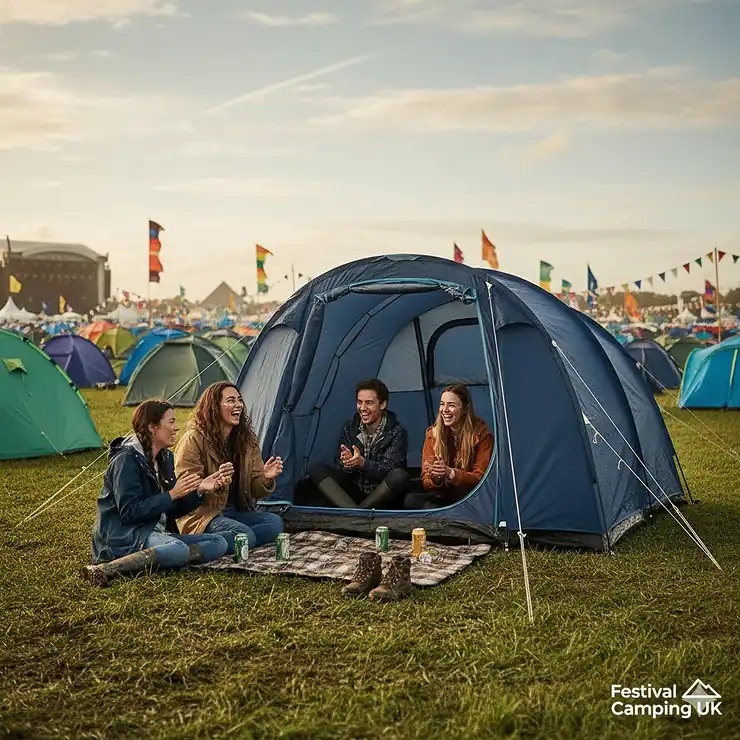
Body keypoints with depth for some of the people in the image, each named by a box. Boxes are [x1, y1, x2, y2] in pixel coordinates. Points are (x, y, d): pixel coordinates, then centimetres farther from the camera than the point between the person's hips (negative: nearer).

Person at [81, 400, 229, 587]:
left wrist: (198, 490, 0)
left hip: (155, 533, 9)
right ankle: (104, 570, -34)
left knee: (219, 543, -8)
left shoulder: (164, 457, 14)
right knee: (178, 550, -37)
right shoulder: (126, 459, -12)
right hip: (122, 536, -9)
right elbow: (128, 512, -19)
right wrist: (171, 495, -19)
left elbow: (173, 510, 15)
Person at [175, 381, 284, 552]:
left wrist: (265, 479, -15)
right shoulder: (193, 440, -10)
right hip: (202, 515, -7)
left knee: (275, 522, -21)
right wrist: (217, 484, -31)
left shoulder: (247, 440, 8)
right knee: (245, 536, -32)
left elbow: (255, 491, 8)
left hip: (237, 512, 7)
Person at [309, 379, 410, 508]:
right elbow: (338, 467, -2)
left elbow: (388, 469, -19)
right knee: (317, 469, -15)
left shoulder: (397, 432, -9)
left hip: (381, 495, -3)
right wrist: (346, 465, -28)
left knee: (399, 476, -34)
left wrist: (363, 463, -37)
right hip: (354, 492, 4)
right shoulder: (349, 428, 2)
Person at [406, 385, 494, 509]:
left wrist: (450, 473, -25)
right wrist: (434, 477, -25)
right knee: (411, 500, -25)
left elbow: (480, 478, -8)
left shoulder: (481, 434, -5)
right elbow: (426, 484, 0)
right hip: (444, 499, 4)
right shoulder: (433, 434, 2)